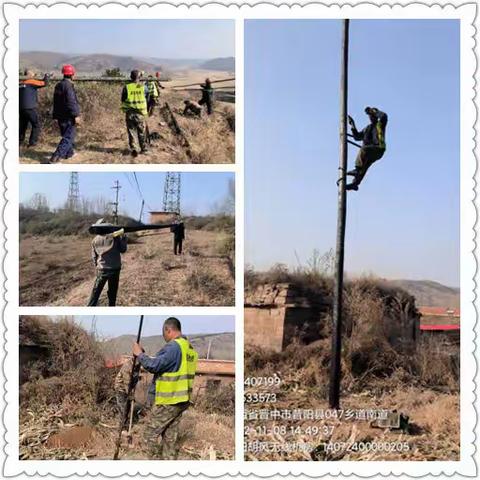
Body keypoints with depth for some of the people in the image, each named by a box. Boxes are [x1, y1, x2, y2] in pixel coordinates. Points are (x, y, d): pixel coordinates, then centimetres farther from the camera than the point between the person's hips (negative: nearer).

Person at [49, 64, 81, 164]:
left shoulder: (58, 85, 12)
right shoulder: (68, 85, -16)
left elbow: (56, 102, 18)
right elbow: (71, 102, -23)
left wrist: (55, 115, 23)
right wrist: (76, 115, -22)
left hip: (60, 116, 9)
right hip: (69, 117, -9)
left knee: (66, 134, 24)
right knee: (68, 137, -8)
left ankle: (69, 152, 37)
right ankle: (55, 158, -17)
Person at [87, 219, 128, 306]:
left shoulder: (95, 240, 3)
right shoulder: (115, 236, -7)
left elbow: (94, 256, 8)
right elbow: (123, 250, 0)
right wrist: (124, 238, 11)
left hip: (101, 269, 2)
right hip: (114, 268, -2)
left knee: (96, 292, 10)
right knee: (112, 292, 10)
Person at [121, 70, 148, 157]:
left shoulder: (126, 87, -6)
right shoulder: (143, 87, -6)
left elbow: (123, 100, 2)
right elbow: (147, 97, 10)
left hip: (129, 113, 0)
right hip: (140, 113, 0)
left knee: (132, 132, 7)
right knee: (142, 132, 14)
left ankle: (133, 149, -5)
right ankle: (144, 149, 23)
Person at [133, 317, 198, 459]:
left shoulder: (173, 346, -18)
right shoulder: (190, 348, 12)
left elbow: (154, 365, -23)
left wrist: (139, 354, -8)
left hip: (167, 401, -9)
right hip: (181, 400, 9)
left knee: (152, 433, 1)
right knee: (171, 435, 13)